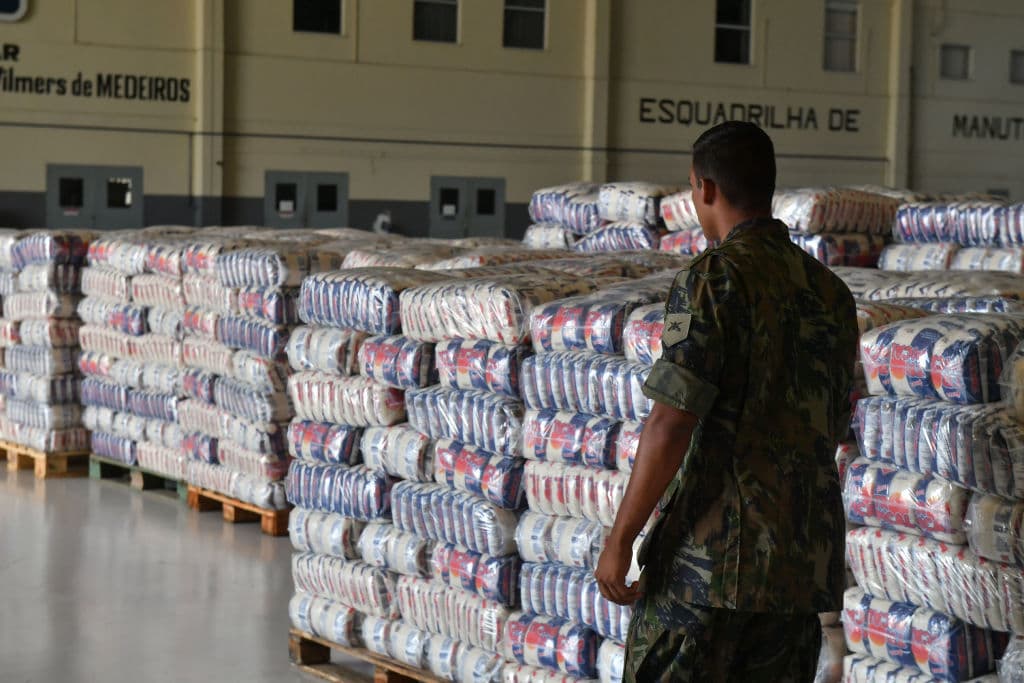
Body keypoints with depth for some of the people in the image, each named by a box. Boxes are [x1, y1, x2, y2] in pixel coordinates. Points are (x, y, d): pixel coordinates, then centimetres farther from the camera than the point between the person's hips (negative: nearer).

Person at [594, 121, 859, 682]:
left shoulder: (712, 280, -11)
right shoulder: (831, 292, 11)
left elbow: (670, 425, -17)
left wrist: (619, 539, -11)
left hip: (711, 551, -7)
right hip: (805, 558, 7)